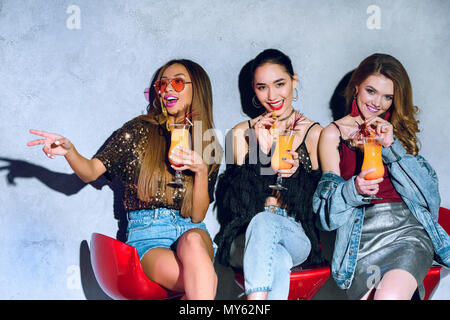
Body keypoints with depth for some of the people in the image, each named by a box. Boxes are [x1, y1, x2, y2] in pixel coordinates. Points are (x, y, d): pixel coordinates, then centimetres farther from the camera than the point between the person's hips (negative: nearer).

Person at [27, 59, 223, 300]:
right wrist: (69, 151, -21)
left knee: (192, 241, -38)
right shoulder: (139, 131, 6)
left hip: (189, 230, 2)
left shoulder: (210, 148, 9)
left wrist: (201, 170, -11)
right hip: (146, 235, -2)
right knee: (206, 280, -33)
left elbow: (197, 216, 4)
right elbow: (91, 172, -1)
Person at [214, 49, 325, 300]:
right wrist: (261, 150, -11)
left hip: (298, 237, 0)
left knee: (264, 223, -36)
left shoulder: (313, 133, 7)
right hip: (250, 231, 0)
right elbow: (238, 201, 1)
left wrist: (296, 173, -14)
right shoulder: (242, 133, 10)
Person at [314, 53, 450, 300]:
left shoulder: (399, 130, 20)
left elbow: (427, 191, 6)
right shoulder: (334, 133, 12)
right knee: (368, 294, -24)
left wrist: (391, 146, -6)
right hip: (362, 235, 0)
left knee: (390, 296, -28)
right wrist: (355, 189, -17)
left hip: (408, 229, 1)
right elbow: (328, 200, 5)